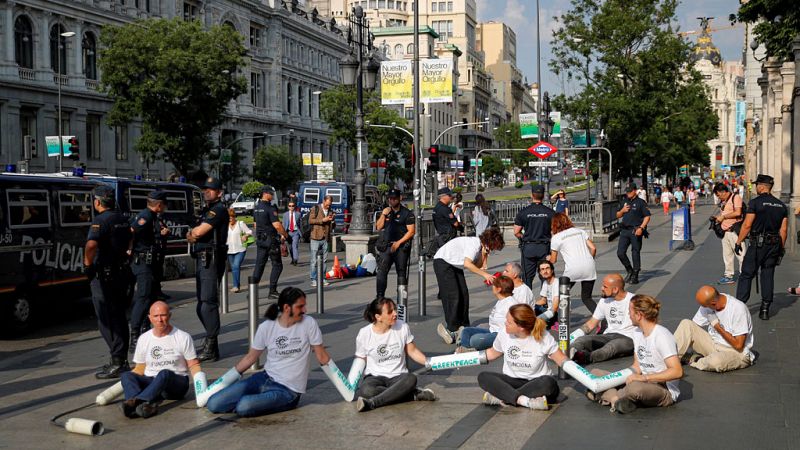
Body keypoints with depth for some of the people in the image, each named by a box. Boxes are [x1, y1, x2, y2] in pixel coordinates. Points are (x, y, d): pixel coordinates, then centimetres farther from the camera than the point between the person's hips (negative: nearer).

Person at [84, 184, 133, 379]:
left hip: (104, 275, -9)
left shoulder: (101, 220, -16)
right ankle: (122, 360, 22)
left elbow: (91, 244, -33)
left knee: (107, 321, -4)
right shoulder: (122, 219, 12)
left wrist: (87, 264, -19)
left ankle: (117, 363, -5)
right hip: (122, 273, 9)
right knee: (119, 317, 15)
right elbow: (131, 240, 29)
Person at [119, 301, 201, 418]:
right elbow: (140, 369, 16)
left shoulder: (183, 337, 1)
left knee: (164, 374, -37)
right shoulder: (143, 339, 11)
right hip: (151, 382, 3)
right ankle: (148, 405, -51)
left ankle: (136, 400, -55)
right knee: (126, 375, -25)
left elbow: (193, 365, 1)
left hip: (176, 384, -3)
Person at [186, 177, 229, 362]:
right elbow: (195, 234, 19)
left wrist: (192, 232, 3)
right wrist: (192, 234, -3)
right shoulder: (207, 210, 23)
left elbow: (199, 231, -18)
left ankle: (210, 348, -12)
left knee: (208, 302, -13)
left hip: (211, 260, -11)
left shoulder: (218, 210, -10)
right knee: (202, 305, 15)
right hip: (203, 259, 11)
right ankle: (210, 342, 24)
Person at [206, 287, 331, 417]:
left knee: (243, 407, -29)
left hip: (288, 391, -3)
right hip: (264, 379, 3)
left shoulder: (309, 323, -10)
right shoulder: (266, 327, -3)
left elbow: (322, 357, 0)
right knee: (213, 404, -10)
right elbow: (250, 358, 9)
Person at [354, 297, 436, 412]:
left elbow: (412, 351, 10)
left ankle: (372, 403, -39)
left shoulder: (403, 327, -1)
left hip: (398, 376, 1)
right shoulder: (364, 334, -6)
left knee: (411, 379, -36)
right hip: (375, 376, -1)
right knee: (366, 391, -38)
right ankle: (414, 394, -29)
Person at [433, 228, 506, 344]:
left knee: (464, 294, 4)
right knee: (452, 296, -13)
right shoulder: (474, 243, -27)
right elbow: (467, 264, -37)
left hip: (455, 265, 9)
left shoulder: (482, 246, 2)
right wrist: (485, 274, -34)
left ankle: (463, 327, 11)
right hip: (442, 261, -9)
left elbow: (478, 266, -3)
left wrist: (484, 254, -15)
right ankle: (452, 329, -9)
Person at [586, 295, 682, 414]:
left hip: (665, 391, -9)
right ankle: (616, 398, -21)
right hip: (644, 383, 9)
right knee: (596, 373, 5)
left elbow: (677, 372, -28)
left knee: (635, 387, -43)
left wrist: (644, 377, -31)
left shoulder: (662, 336, -20)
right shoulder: (637, 332, 9)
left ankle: (609, 396, -14)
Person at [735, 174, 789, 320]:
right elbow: (784, 229, 8)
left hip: (758, 244, -5)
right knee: (768, 276, 10)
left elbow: (747, 225, -12)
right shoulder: (781, 205, 8)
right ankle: (765, 310, 10)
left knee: (746, 275, 1)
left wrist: (738, 242, -4)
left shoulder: (755, 203, -9)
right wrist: (781, 248, 15)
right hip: (774, 245, 5)